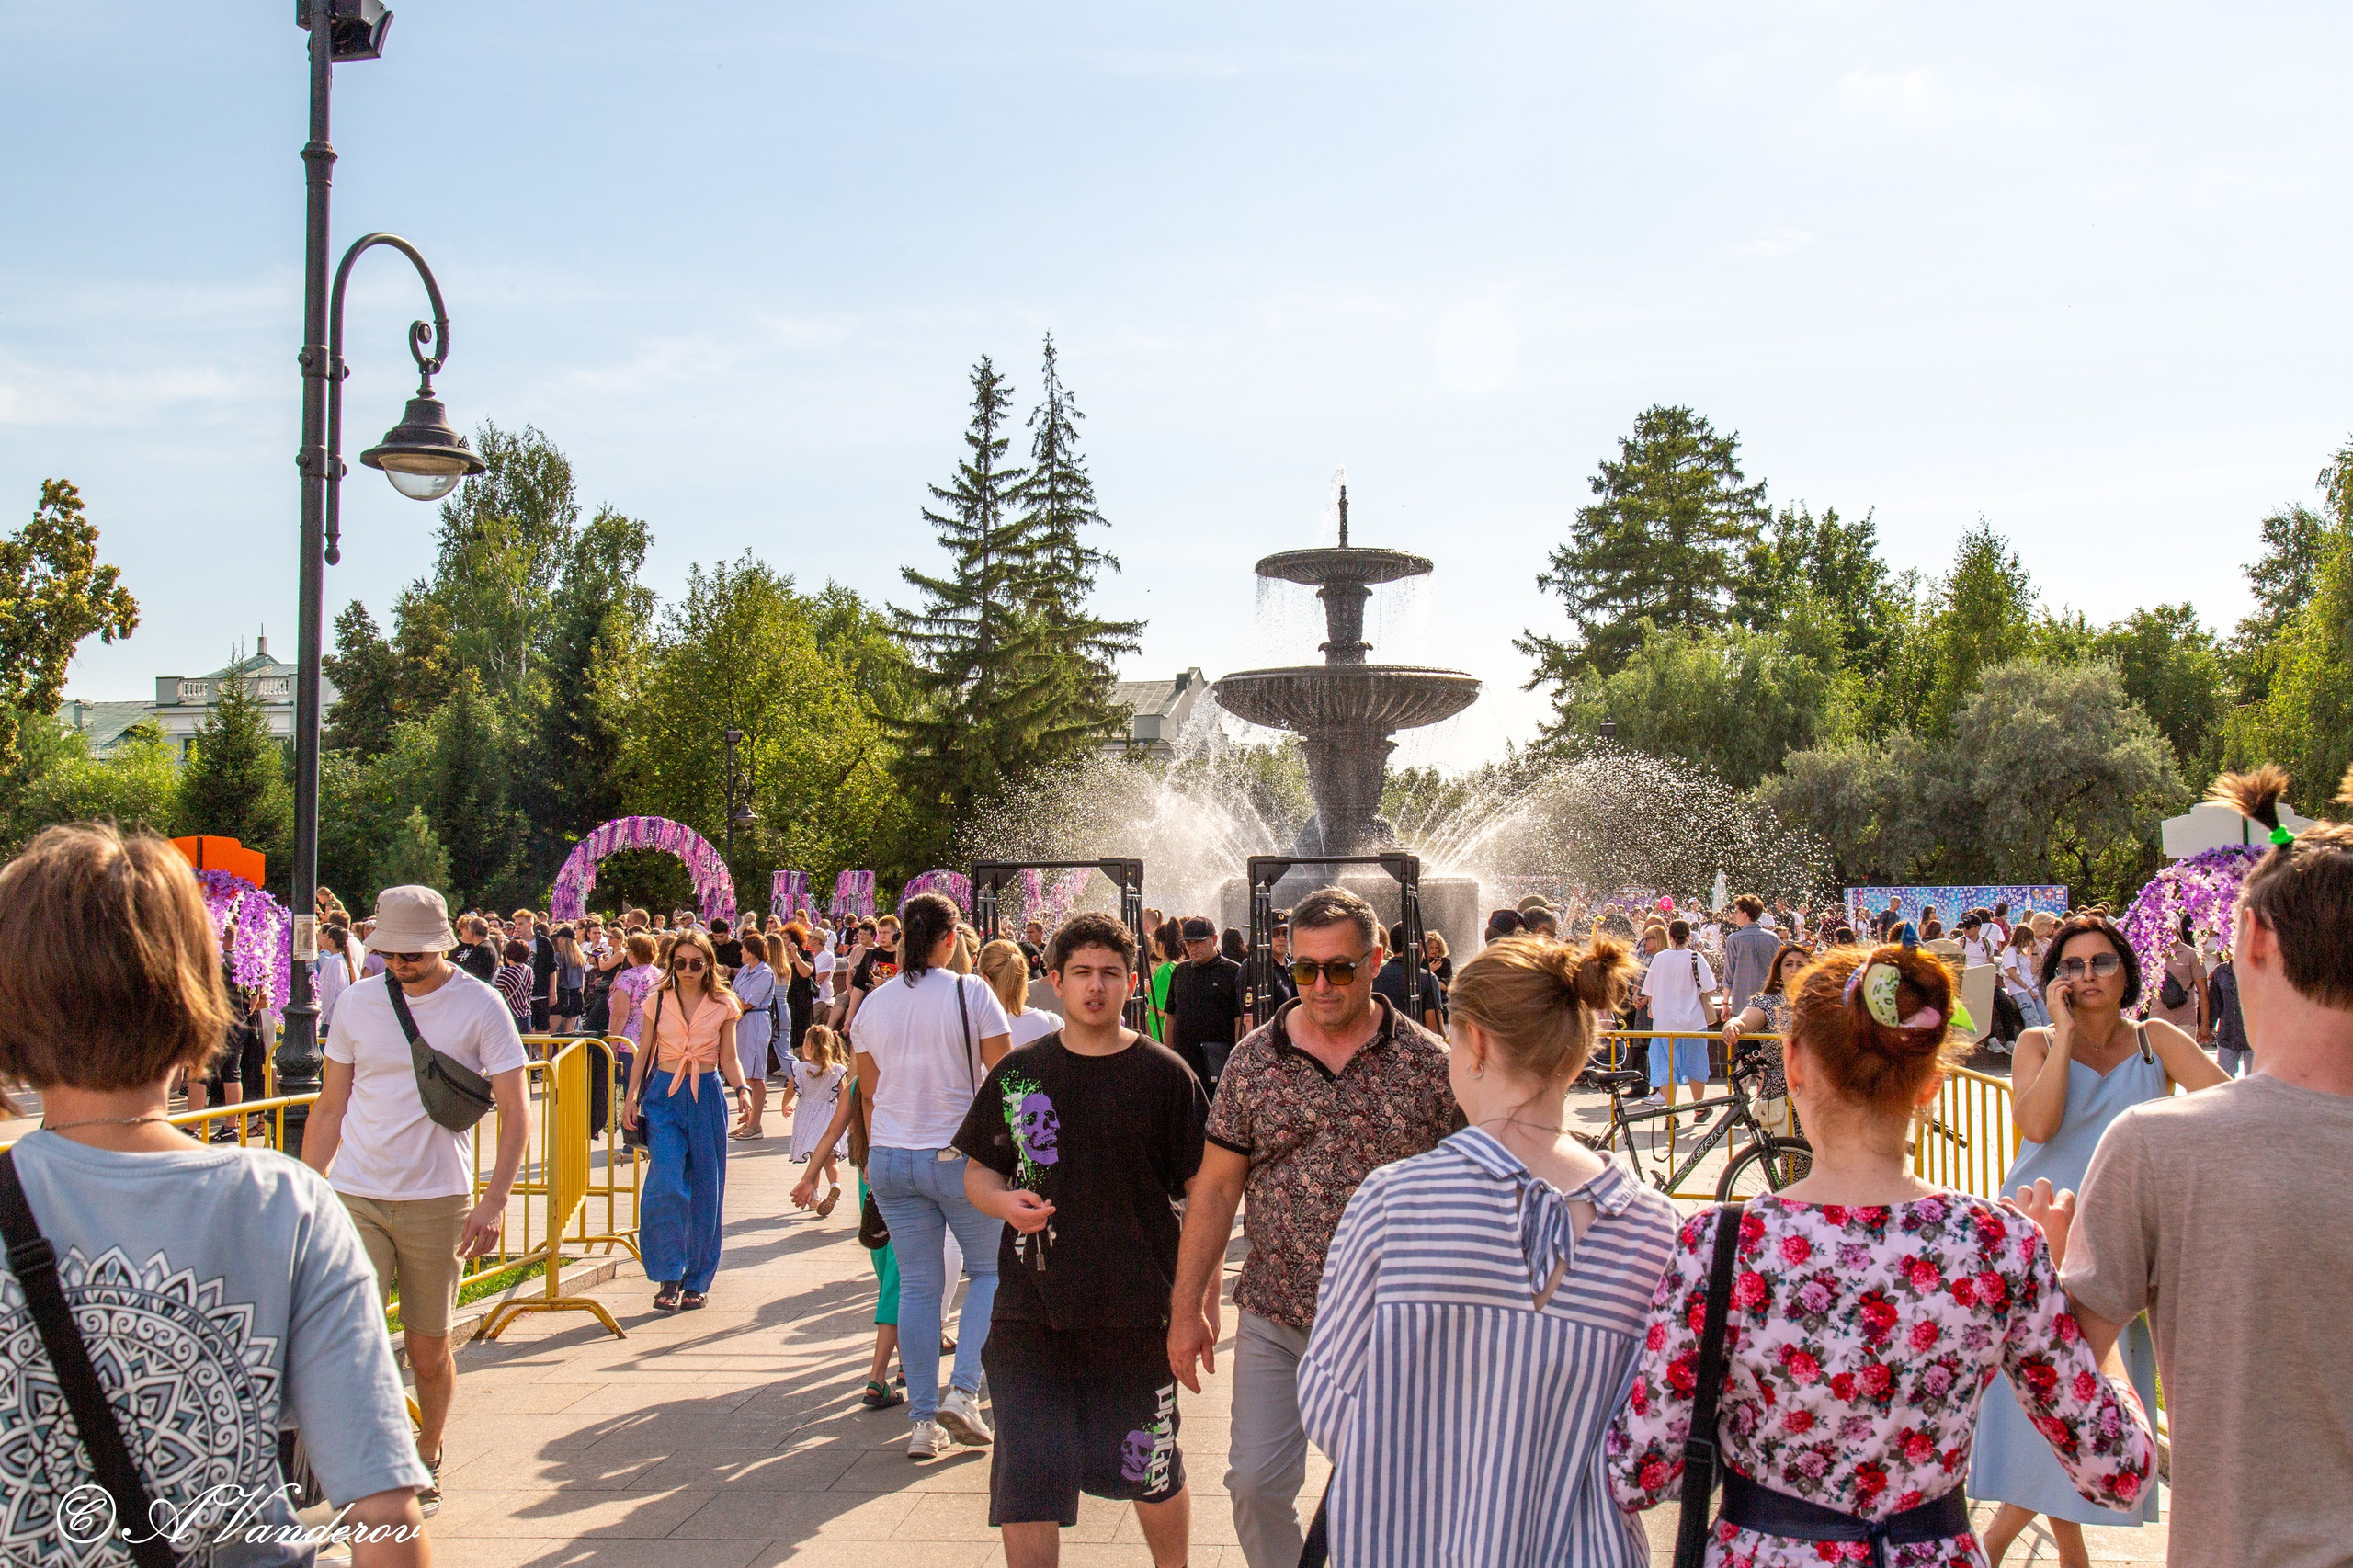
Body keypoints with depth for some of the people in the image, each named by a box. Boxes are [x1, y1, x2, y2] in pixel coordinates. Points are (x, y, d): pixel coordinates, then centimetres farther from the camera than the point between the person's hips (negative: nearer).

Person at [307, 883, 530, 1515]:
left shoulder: (480, 1006, -6)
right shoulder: (357, 1002, 3)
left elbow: (516, 1113, -6)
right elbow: (329, 1109, 12)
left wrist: (493, 1202, -15)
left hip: (436, 1199, -1)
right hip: (354, 1196, 2)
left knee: (429, 1350, 9)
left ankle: (427, 1463, 32)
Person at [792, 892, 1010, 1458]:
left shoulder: (872, 1003, 4)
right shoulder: (971, 993, -9)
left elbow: (868, 1095, 12)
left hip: (890, 1158, 4)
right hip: (960, 1156, -4)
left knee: (918, 1285, 10)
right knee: (991, 1269, 14)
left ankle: (923, 1421, 11)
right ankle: (963, 1391, -1)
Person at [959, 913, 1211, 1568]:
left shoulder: (1165, 1074, -3)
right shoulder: (1018, 1071, 4)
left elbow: (1203, 1190, 0)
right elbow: (978, 1170, 11)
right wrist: (1004, 1200, -11)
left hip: (1138, 1312, -1)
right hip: (1031, 1316, 1)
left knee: (1155, 1476, 14)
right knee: (1027, 1485, 1)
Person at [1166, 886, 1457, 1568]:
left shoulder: (1428, 1062, -6)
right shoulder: (1254, 1059, -2)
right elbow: (1216, 1188, 3)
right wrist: (1186, 1308, 2)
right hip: (1275, 1317, 1)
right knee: (1255, 1484, 5)